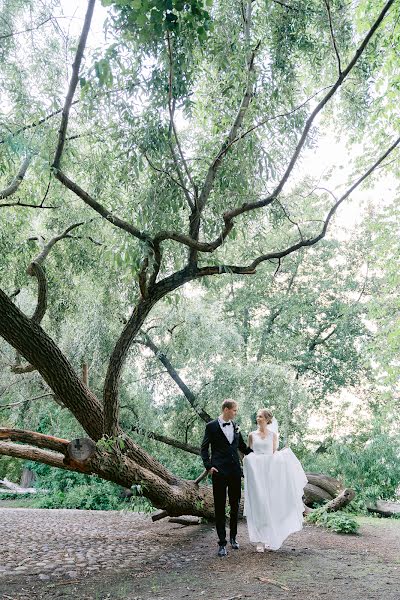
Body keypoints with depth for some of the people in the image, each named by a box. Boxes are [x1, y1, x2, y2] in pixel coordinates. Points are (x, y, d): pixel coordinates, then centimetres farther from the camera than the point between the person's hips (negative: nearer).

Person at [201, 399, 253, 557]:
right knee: (220, 508, 2)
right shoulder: (211, 426, -4)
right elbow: (204, 448, -2)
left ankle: (233, 537, 31)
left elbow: (243, 447, 18)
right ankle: (222, 543, 11)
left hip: (235, 471, 5)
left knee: (235, 506, 14)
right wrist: (208, 466, -13)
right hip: (219, 472, -5)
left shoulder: (236, 427, 10)